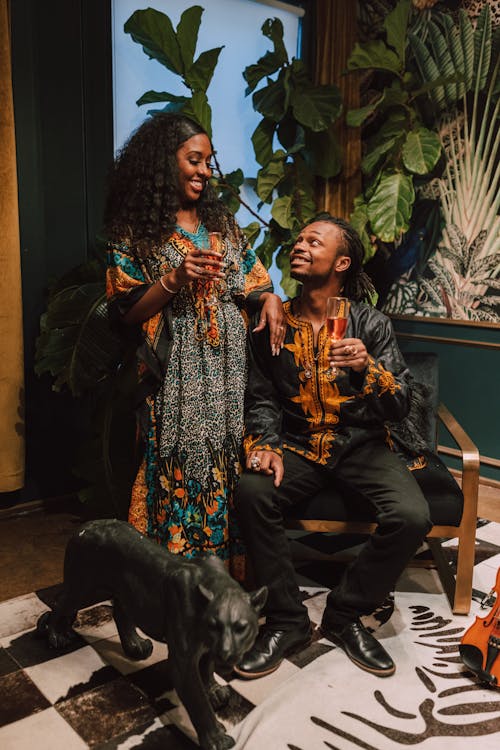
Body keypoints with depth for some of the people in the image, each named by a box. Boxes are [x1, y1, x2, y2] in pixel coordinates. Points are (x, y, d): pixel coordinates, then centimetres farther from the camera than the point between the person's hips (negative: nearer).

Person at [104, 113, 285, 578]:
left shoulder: (221, 221, 14)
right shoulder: (135, 232, 0)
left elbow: (252, 280, 17)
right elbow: (124, 314, -5)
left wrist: (269, 298, -5)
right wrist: (174, 280, -17)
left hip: (228, 371, 4)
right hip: (176, 378, -4)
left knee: (229, 469, 5)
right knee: (180, 474, -1)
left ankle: (228, 567, 20)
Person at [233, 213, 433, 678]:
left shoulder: (371, 323, -3)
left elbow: (400, 405, -7)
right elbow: (261, 398, 5)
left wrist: (366, 367, -27)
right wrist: (264, 445, -15)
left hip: (361, 443, -1)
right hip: (298, 444, 1)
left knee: (411, 516, -26)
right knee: (251, 492, -29)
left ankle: (345, 614, -1)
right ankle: (286, 621, -9)